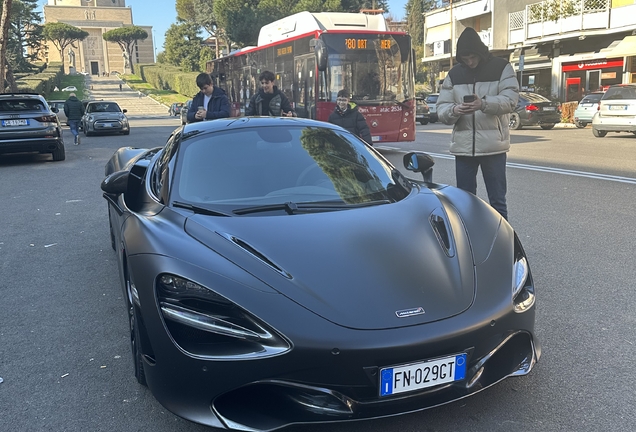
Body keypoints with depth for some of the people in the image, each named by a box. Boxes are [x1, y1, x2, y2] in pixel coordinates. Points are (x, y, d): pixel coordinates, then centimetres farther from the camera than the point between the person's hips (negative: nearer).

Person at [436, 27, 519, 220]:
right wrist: (453, 110, -18)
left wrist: (484, 104, -27)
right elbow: (441, 108, 6)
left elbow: (510, 100, -9)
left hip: (493, 145, -3)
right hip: (463, 146, 3)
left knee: (497, 200, 3)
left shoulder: (502, 67, 2)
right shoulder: (454, 74, 10)